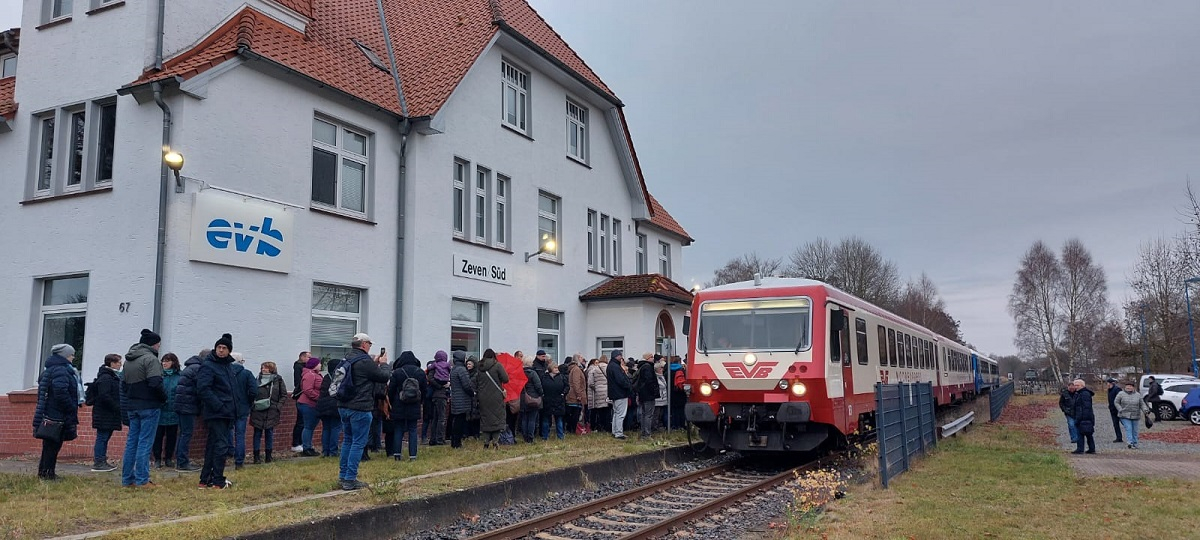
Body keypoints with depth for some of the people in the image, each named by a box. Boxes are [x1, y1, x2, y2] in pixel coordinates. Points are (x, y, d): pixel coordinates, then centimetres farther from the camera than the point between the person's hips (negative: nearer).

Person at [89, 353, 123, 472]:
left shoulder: (112, 377, 18)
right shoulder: (105, 378, -15)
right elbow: (104, 396, -24)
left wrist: (118, 408, 12)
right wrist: (117, 408, -19)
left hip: (108, 414, 10)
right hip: (104, 414, -10)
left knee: (105, 438, 14)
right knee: (102, 438, -6)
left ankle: (102, 461, 21)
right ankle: (98, 463, -1)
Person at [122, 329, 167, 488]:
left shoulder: (128, 360, 17)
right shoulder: (150, 358, -13)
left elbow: (125, 384, 20)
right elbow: (155, 383, -22)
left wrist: (130, 398, 18)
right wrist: (164, 398, -8)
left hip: (132, 406, 9)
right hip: (149, 406, -8)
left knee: (131, 441, 13)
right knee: (145, 442, -5)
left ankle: (127, 479, 17)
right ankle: (142, 480, -3)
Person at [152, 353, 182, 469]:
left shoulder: (180, 376, -1)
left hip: (173, 412, 1)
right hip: (160, 411, -1)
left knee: (171, 436, 10)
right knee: (158, 436, 6)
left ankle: (168, 458, 22)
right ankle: (157, 459, 17)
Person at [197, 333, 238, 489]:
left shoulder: (229, 366, 17)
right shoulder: (208, 366, -9)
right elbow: (203, 389, -19)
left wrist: (233, 409, 14)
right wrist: (219, 406, -22)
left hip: (226, 413, 9)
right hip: (215, 414, -9)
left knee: (213, 446, 12)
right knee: (221, 445, -8)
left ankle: (206, 479, 19)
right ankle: (218, 481, -2)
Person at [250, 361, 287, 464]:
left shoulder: (278, 379, 2)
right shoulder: (258, 380, 4)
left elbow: (284, 394, 6)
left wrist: (278, 405, -3)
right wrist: (253, 405, -4)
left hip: (271, 412, 0)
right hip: (258, 411, 0)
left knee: (269, 433, 7)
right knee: (257, 434, 2)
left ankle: (269, 456, 15)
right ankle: (256, 457, 7)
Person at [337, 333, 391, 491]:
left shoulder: (347, 360, 10)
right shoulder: (364, 361, -17)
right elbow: (384, 377, -9)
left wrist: (375, 363, 18)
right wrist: (384, 364, 9)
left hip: (343, 406, 9)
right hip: (359, 408, -9)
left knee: (348, 440, 19)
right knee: (358, 443, -2)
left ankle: (343, 475, 25)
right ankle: (350, 480, -1)